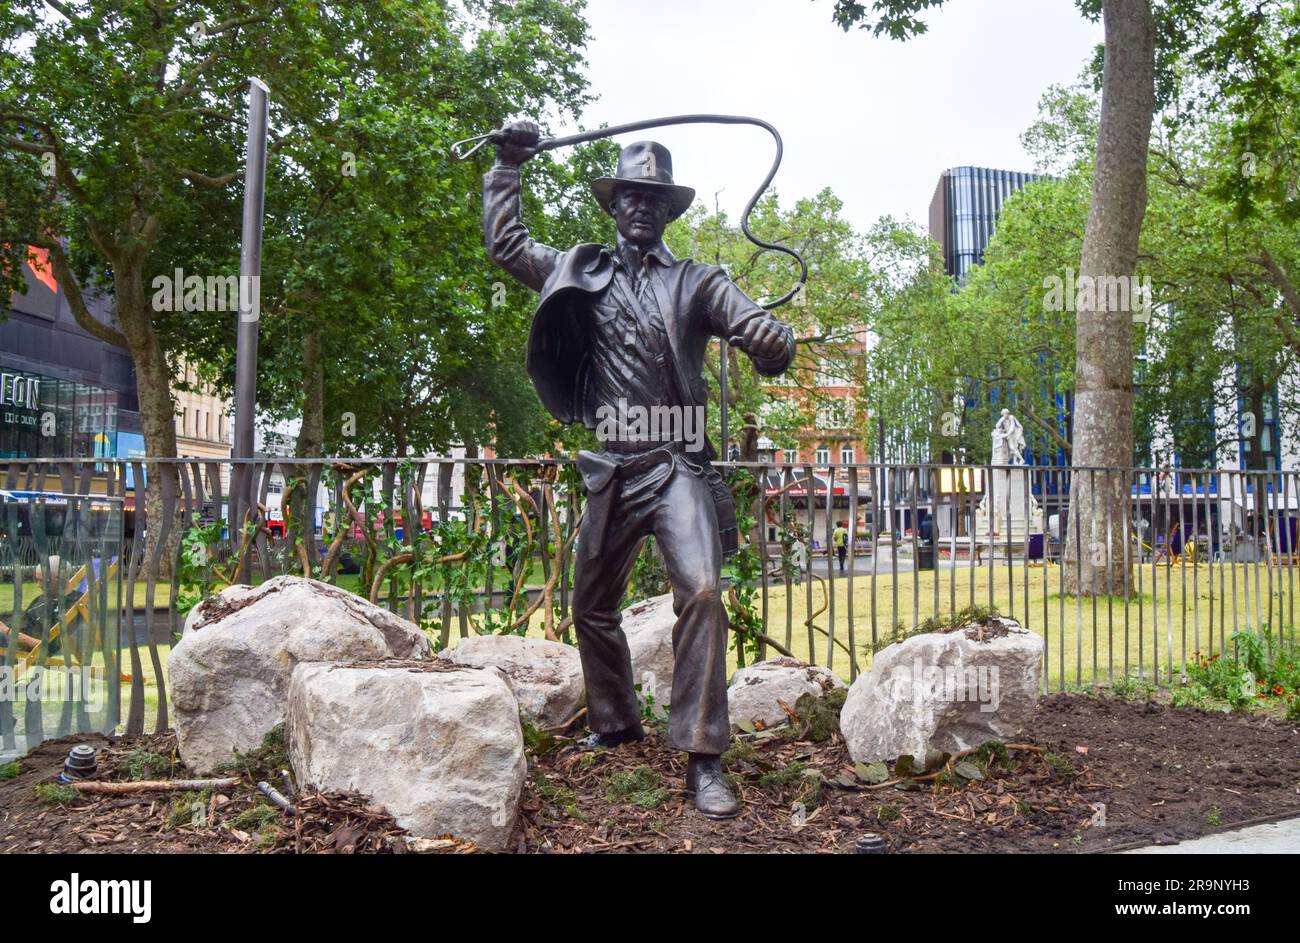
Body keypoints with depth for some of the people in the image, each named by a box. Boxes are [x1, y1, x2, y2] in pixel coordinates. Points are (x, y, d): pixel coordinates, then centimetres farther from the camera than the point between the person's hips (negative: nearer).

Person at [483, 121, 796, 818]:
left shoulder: (695, 283, 4)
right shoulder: (583, 271, 12)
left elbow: (759, 329, -6)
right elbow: (505, 243, 19)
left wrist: (775, 345, -29)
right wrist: (507, 167, 17)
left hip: (676, 466, -3)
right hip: (610, 469, 4)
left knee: (700, 591, -23)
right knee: (593, 608, 14)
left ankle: (702, 758, -19)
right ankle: (614, 724, 36)